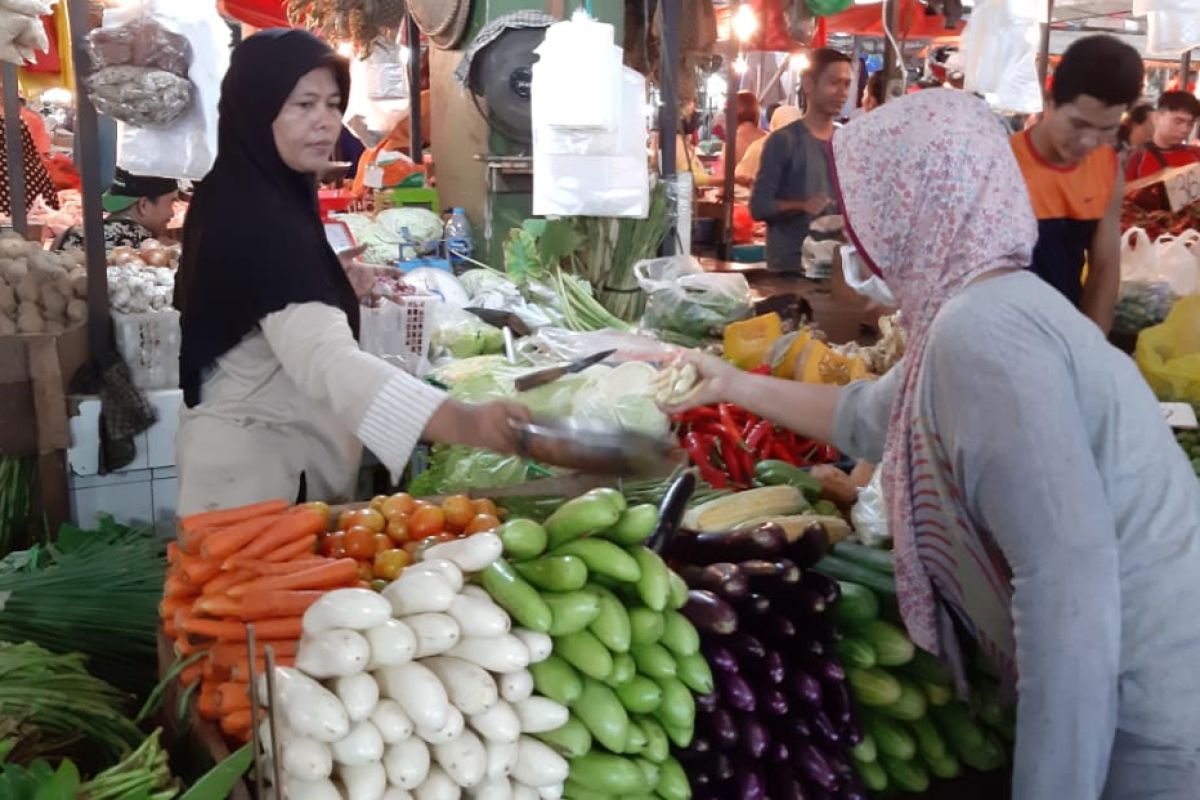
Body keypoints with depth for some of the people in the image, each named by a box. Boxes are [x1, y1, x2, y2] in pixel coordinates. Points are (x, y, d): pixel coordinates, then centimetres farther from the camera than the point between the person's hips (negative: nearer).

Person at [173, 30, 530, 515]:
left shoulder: (238, 196, 4)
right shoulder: (260, 220, -28)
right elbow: (326, 359, -44)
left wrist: (334, 287, 10)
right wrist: (463, 423, -57)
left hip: (265, 448, 10)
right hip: (261, 466, -10)